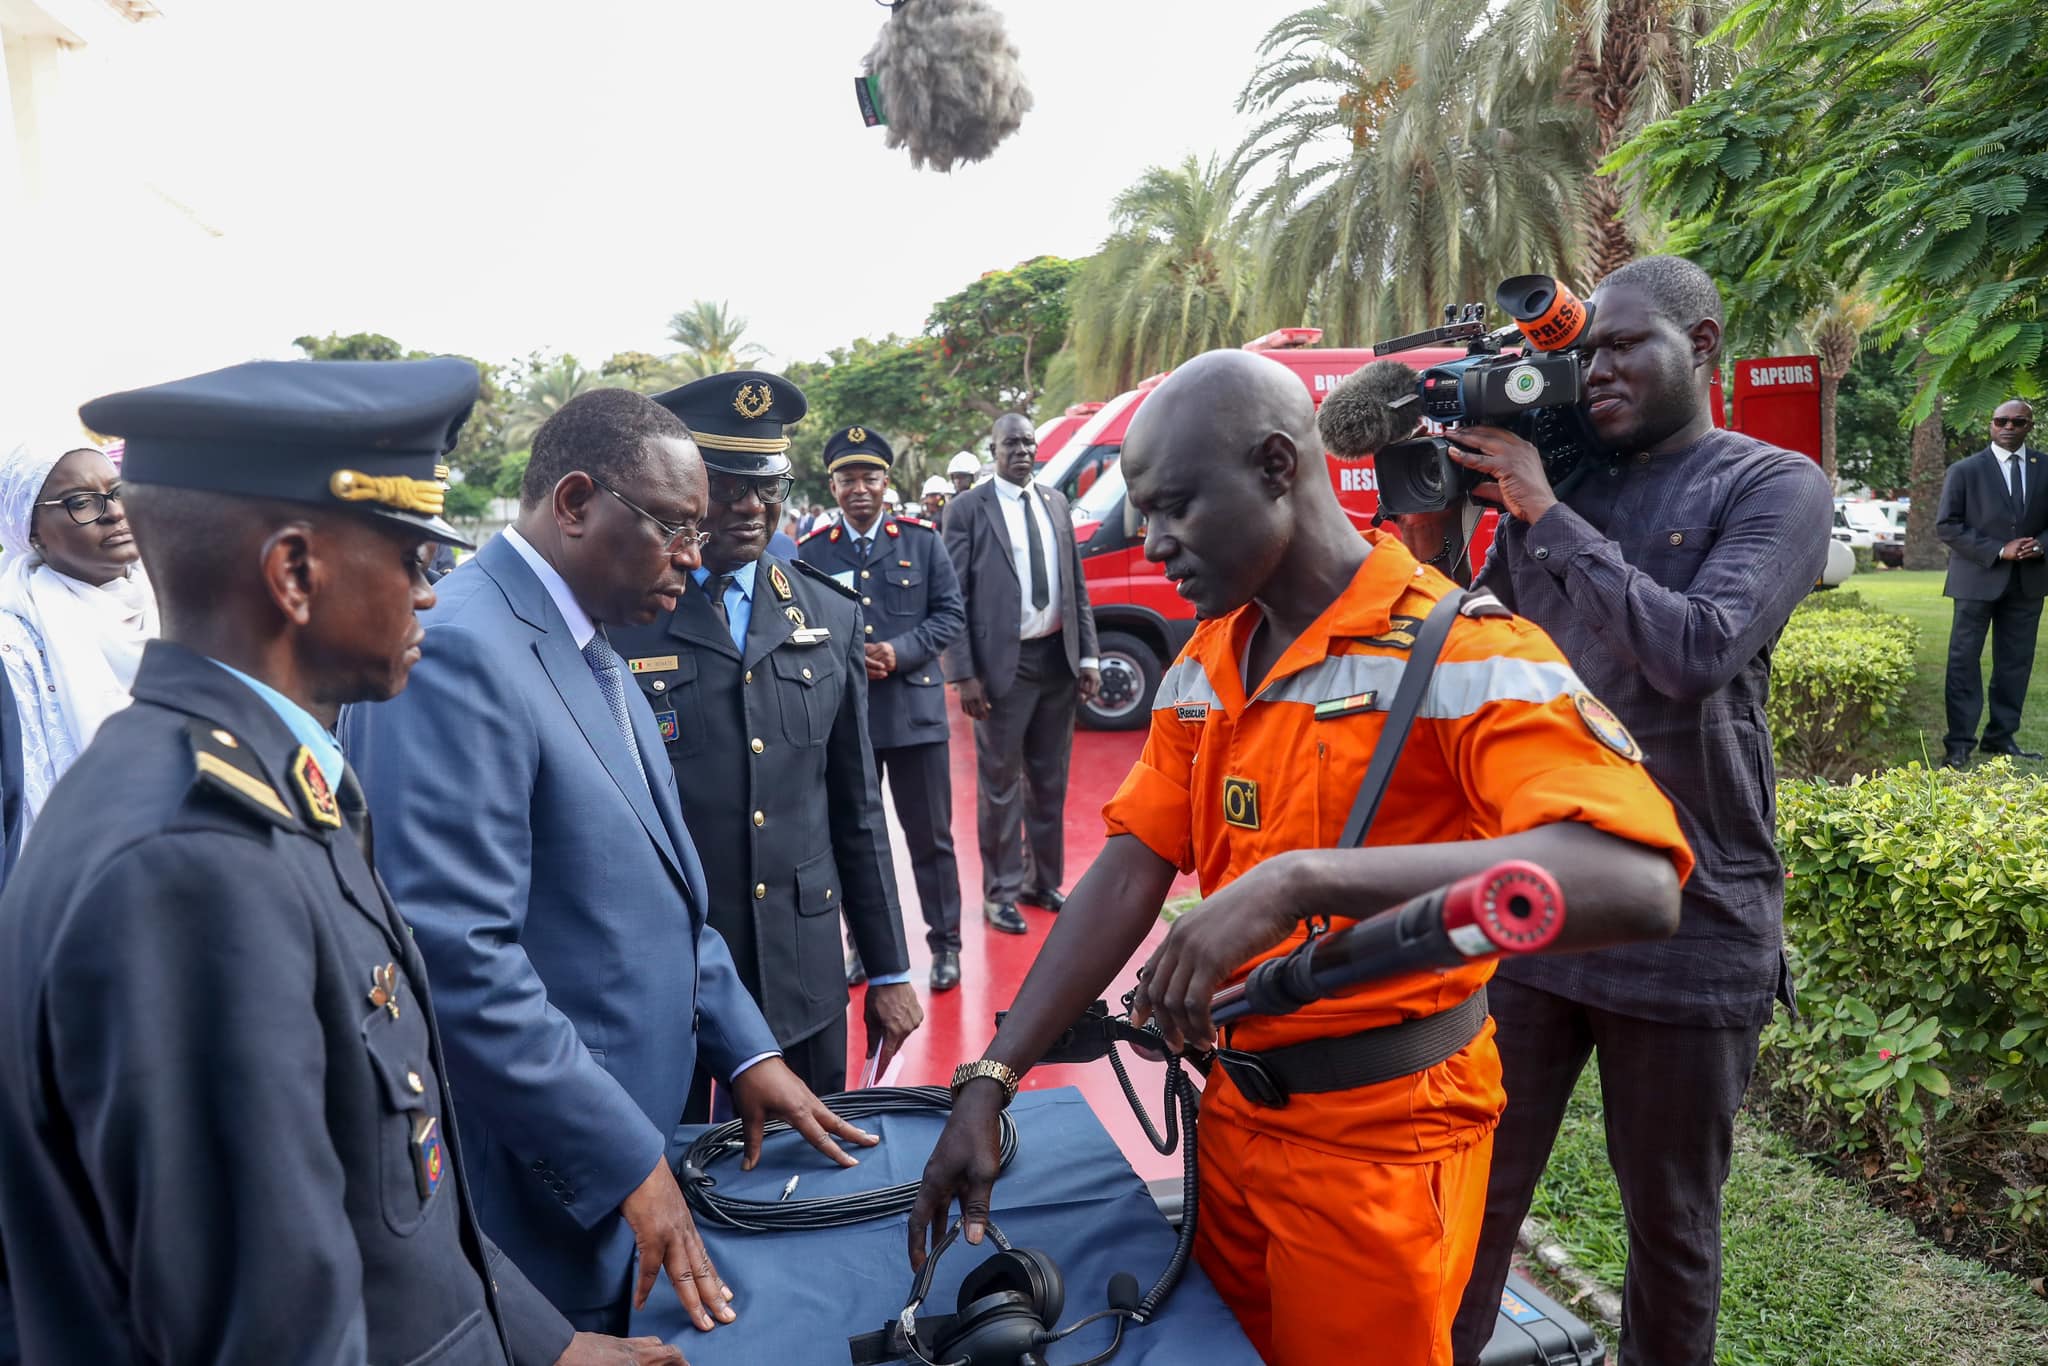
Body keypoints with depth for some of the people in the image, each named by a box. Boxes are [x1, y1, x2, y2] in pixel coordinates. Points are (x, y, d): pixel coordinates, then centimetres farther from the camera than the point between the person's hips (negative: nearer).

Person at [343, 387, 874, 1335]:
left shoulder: (591, 648, 8)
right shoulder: (458, 651, -22)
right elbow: (459, 956, -27)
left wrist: (743, 1046, 7)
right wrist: (630, 1161, -22)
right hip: (538, 1190, -8)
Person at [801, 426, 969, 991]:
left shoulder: (923, 539, 3)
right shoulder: (812, 552, 4)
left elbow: (951, 614, 0)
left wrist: (900, 651, -14)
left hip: (914, 710, -1)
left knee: (930, 835, 6)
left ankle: (945, 944, 19)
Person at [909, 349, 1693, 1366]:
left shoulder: (1461, 649, -20)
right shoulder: (1203, 669, 3)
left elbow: (1635, 884, -34)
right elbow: (1130, 874, 1)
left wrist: (1299, 879, -42)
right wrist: (991, 1081, -7)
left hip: (1378, 1145, -6)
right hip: (1232, 1108, 7)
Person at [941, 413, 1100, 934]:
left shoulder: (1056, 503, 10)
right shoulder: (968, 509, -5)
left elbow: (1077, 586, 12)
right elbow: (954, 597, -8)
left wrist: (1087, 656, 6)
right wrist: (964, 674, -13)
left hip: (1058, 658, 5)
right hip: (1003, 663, -5)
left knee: (1050, 781, 14)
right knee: (1000, 784, 4)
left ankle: (1042, 881, 29)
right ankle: (1000, 892, 17)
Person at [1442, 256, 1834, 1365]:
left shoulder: (1774, 486, -4)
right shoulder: (1550, 476, 8)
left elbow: (1697, 651, -20)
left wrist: (1548, 513, -16)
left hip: (1687, 929, -3)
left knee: (1671, 1229, 16)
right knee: (1474, 1197, 13)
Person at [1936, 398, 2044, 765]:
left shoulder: (2044, 469, 6)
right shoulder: (1965, 470, -2)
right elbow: (1946, 526, -6)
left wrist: (2038, 546, -10)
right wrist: (1998, 551, -14)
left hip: (2028, 580, 3)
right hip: (1978, 579, -3)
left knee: (2016, 662, 8)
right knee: (1964, 662, -1)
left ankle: (2001, 737, 18)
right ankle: (1958, 743, 3)